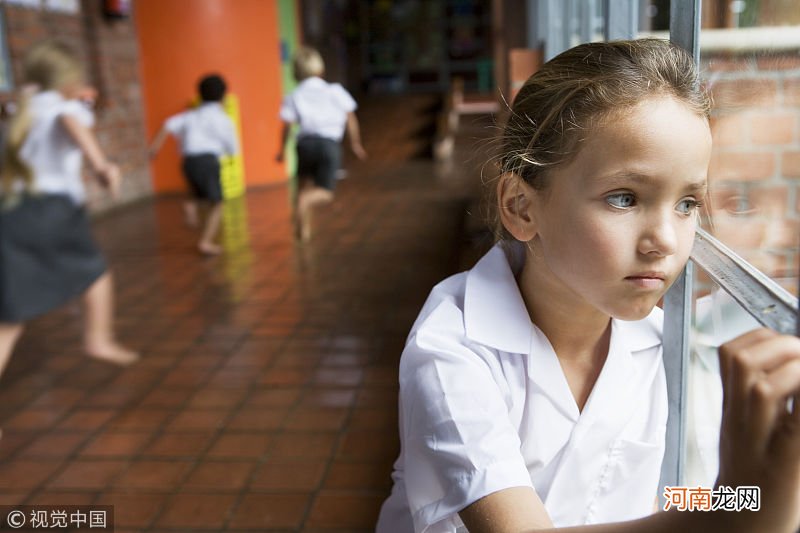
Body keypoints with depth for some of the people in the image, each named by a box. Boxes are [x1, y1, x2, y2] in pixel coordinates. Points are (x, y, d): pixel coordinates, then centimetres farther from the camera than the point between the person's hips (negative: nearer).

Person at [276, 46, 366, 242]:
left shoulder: (293, 96, 8)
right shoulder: (336, 91, 10)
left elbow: (287, 126, 0)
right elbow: (351, 119, 11)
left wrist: (282, 150, 11)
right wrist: (356, 144, 21)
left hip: (306, 142, 1)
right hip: (330, 143, -1)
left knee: (304, 185, 22)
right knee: (325, 193, 4)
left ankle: (304, 229, 14)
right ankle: (304, 201, -29)